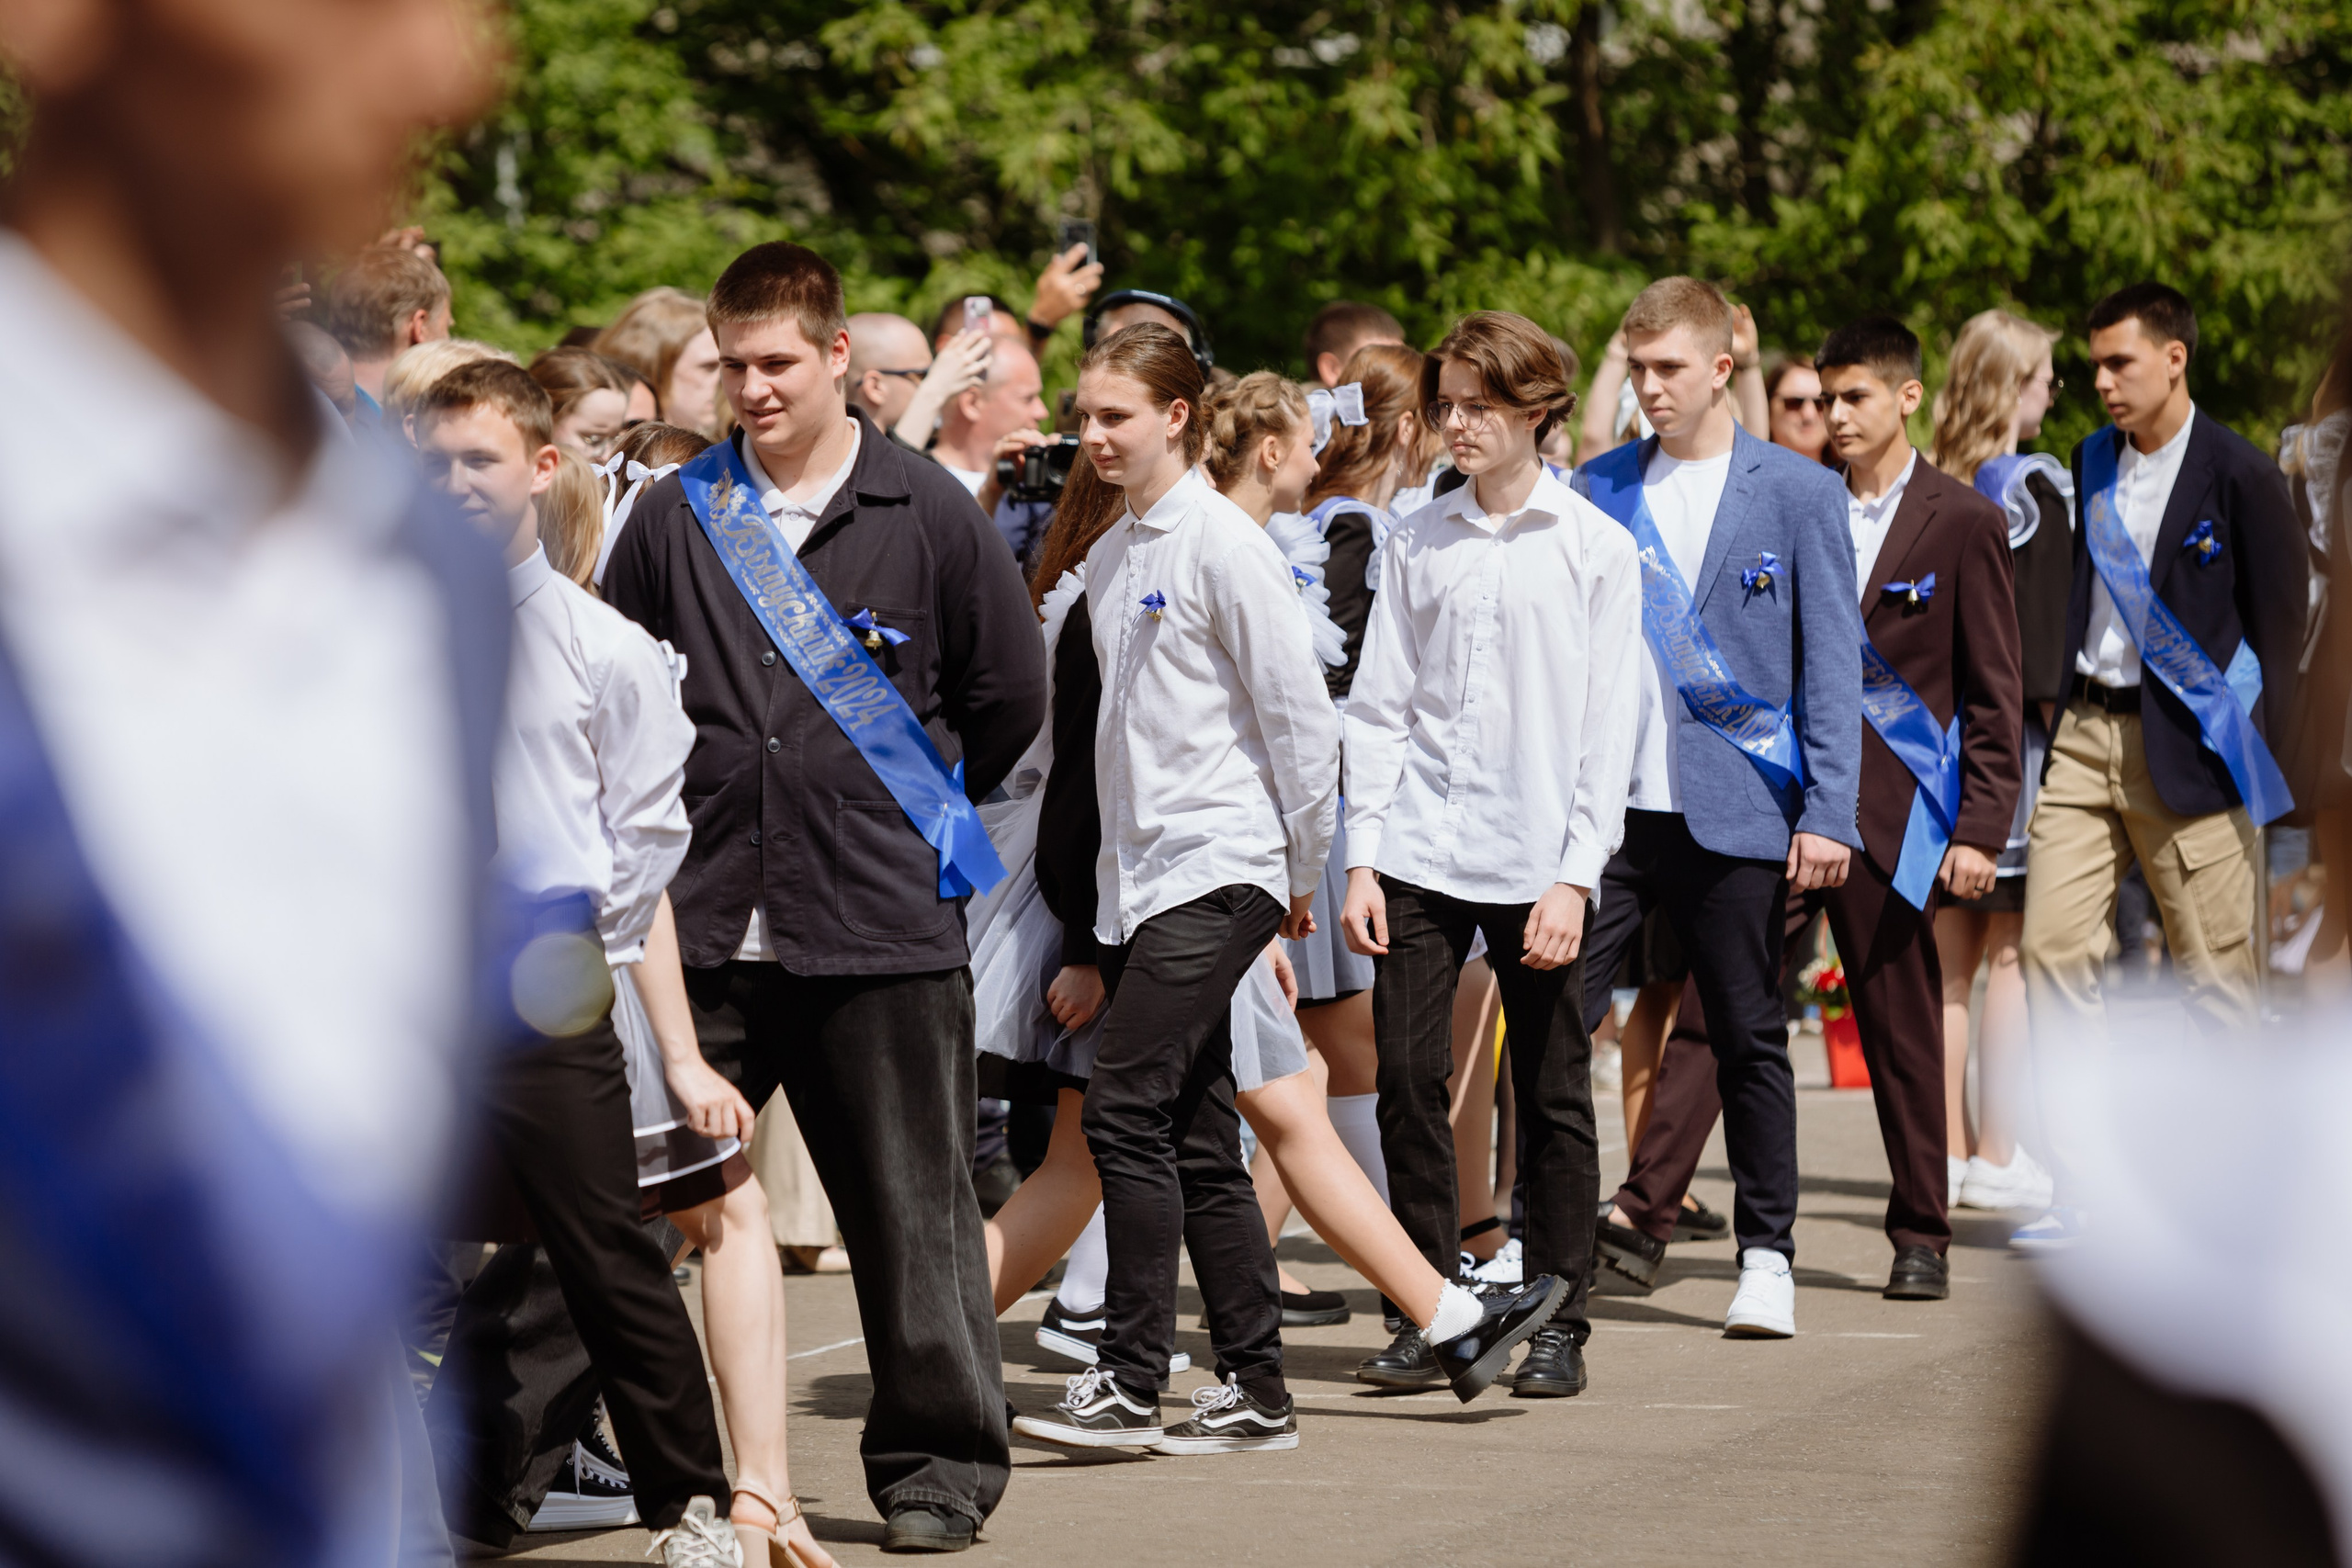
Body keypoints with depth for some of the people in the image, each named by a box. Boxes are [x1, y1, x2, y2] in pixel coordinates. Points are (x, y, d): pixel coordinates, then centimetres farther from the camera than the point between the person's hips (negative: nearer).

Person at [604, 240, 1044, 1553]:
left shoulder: (928, 513, 0)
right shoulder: (677, 518, 6)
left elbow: (1011, 693, 9)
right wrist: (695, 817, 12)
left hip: (885, 926, -2)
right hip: (708, 927, 2)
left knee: (912, 1210, 5)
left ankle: (939, 1463, 16)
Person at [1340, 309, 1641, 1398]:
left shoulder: (1595, 549, 1)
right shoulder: (1416, 544, 9)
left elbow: (1607, 727, -1)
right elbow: (1379, 707, 10)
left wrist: (1576, 876, -8)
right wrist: (1363, 858, 2)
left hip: (1536, 862, -2)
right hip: (1419, 852, 2)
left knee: (1553, 1097, 3)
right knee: (1407, 1076, -1)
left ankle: (1557, 1321, 12)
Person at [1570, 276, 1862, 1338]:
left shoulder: (1799, 493, 1)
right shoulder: (1598, 489, 10)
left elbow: (1831, 662, -1)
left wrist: (1829, 811, -7)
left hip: (1733, 811, -2)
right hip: (1604, 804, 3)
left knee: (1748, 1039, 5)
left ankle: (1766, 1258, 14)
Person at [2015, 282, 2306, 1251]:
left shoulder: (2238, 474, -6)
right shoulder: (2092, 466, 11)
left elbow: (2282, 619, -3)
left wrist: (2248, 741, -6)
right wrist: (2050, 699, 8)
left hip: (2185, 744, -5)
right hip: (2085, 732, 5)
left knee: (2215, 971, 0)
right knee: (2053, 946, -4)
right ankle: (2087, 1192, -1)